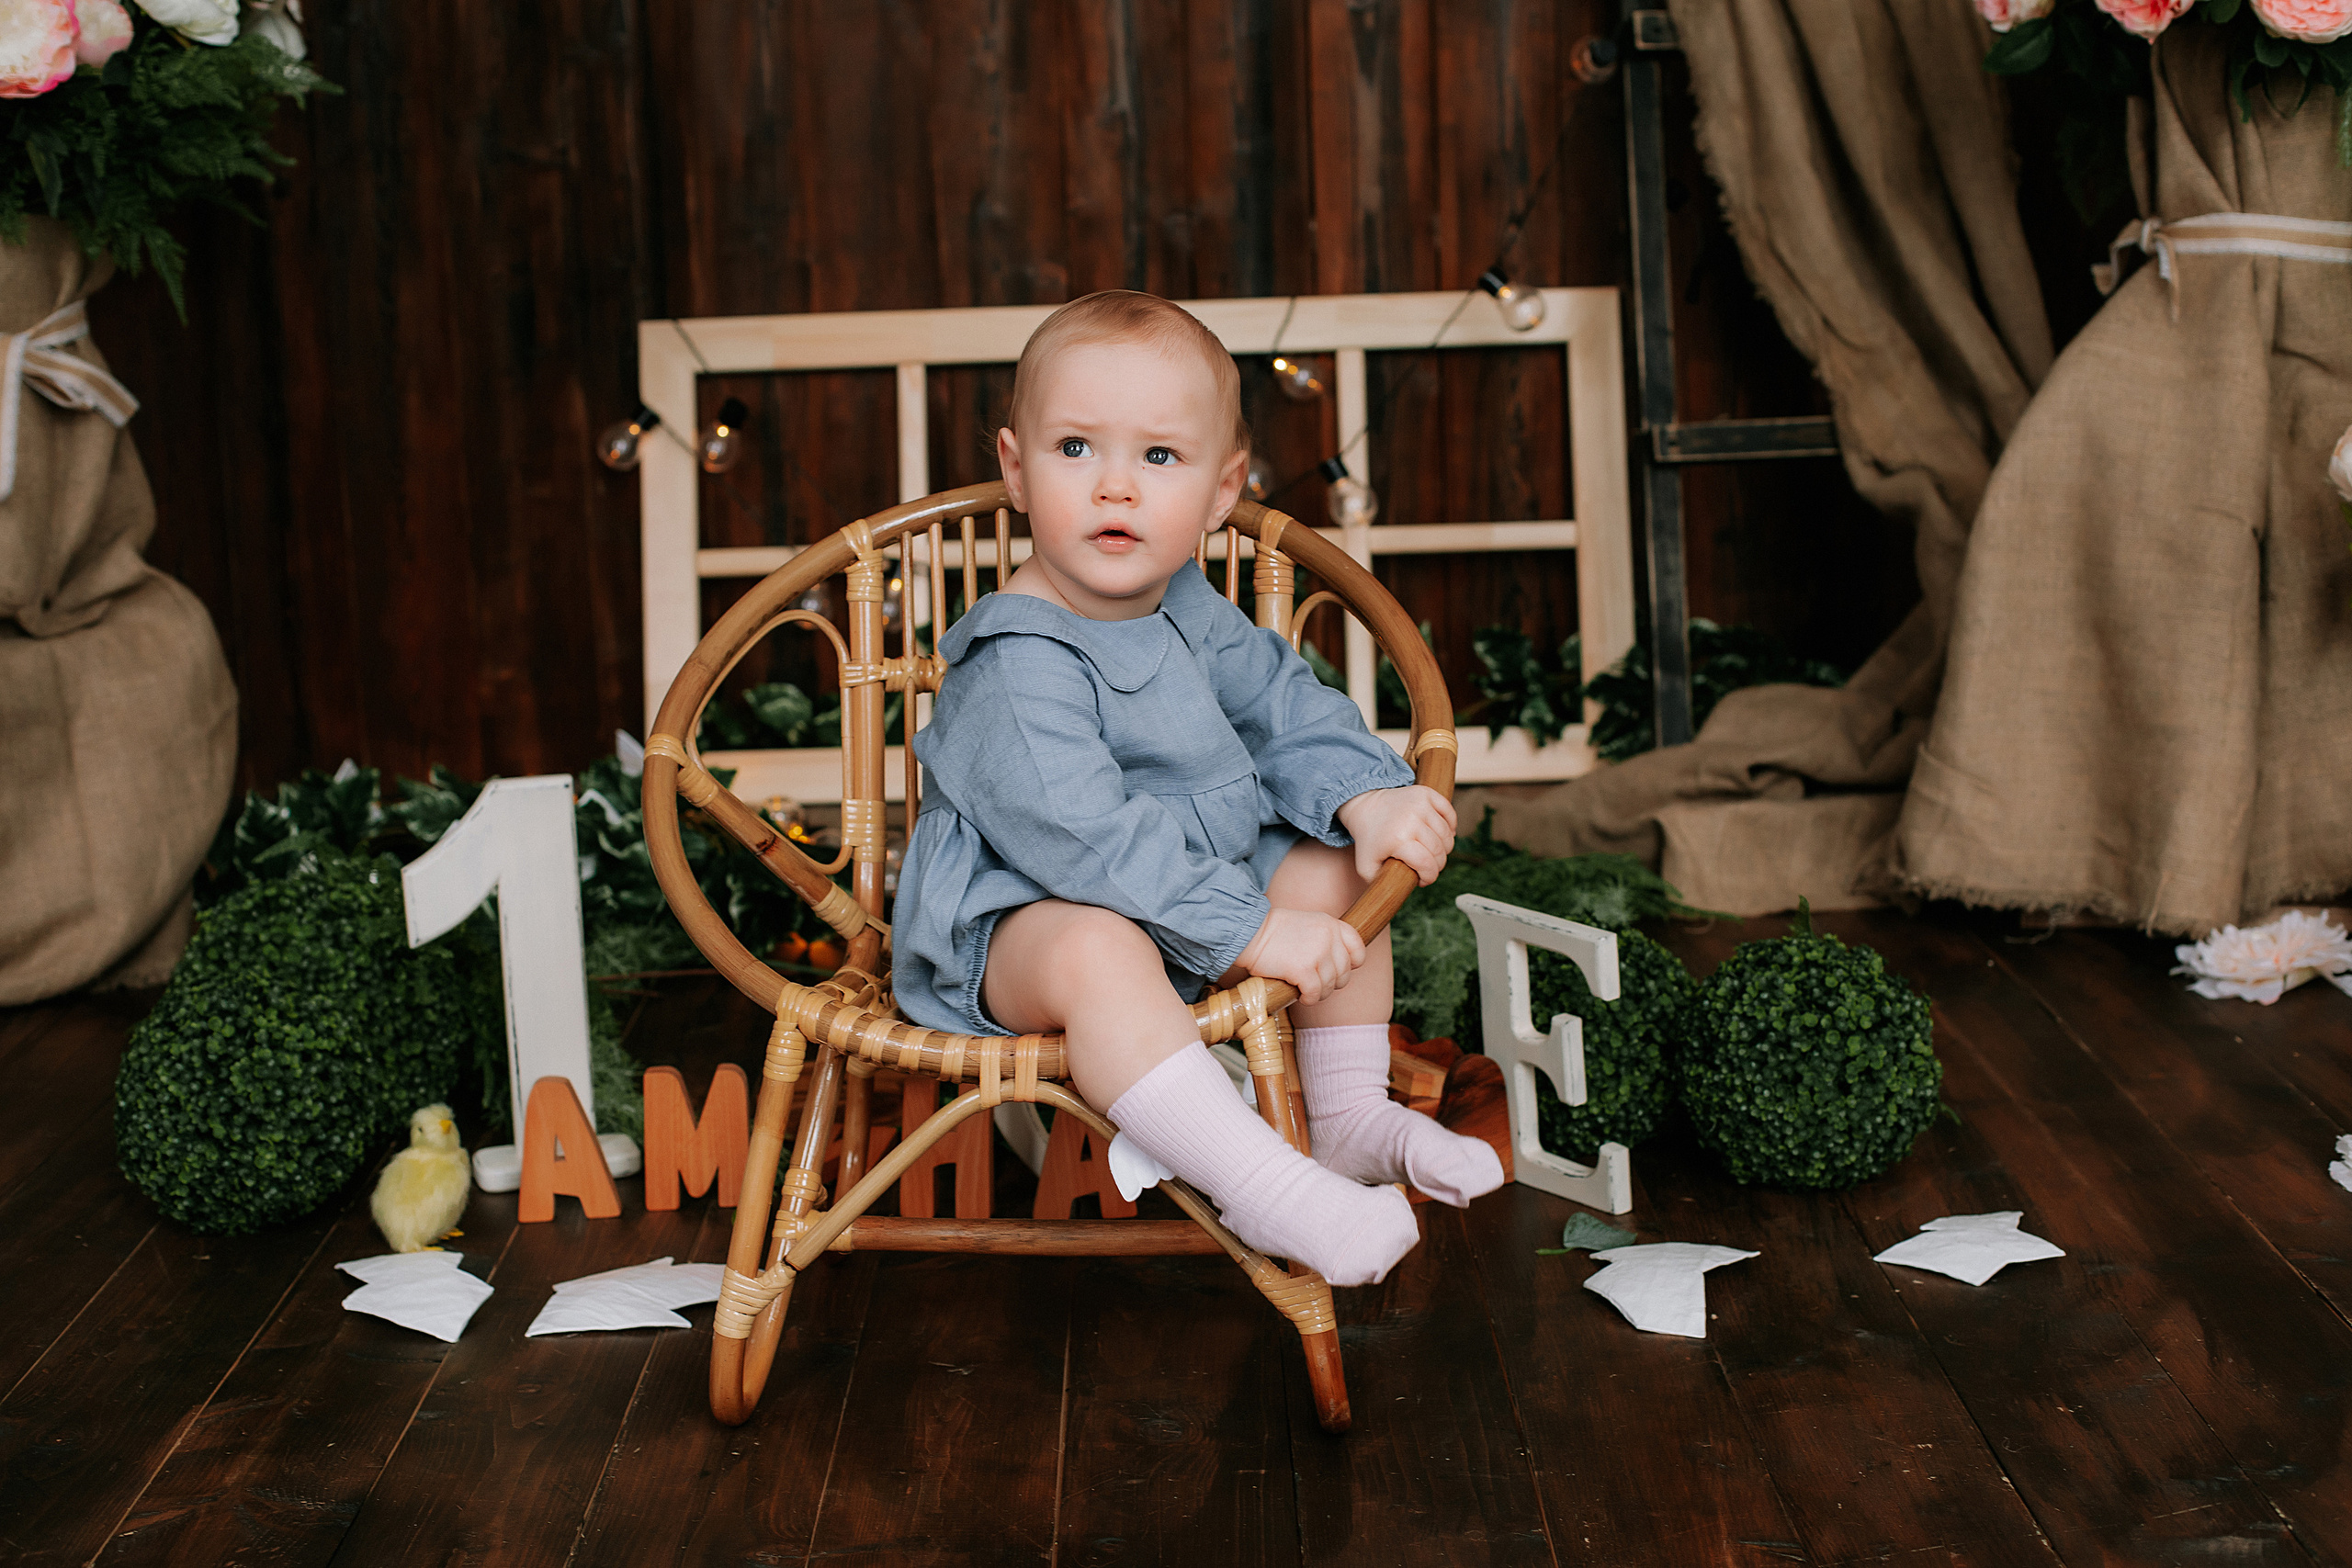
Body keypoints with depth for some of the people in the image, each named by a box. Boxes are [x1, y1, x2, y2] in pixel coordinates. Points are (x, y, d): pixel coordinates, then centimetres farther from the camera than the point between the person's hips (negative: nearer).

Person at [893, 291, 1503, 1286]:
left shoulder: (1189, 614, 2)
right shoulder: (1017, 666, -26)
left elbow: (1288, 704, 12)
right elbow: (1082, 835, -34)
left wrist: (1368, 795, -8)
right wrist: (1247, 931, -34)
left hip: (1192, 892, 9)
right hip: (1013, 925, -9)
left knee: (1334, 869, 5)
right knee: (1098, 952, -39)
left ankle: (1347, 1115, 15)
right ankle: (1262, 1188, -38)